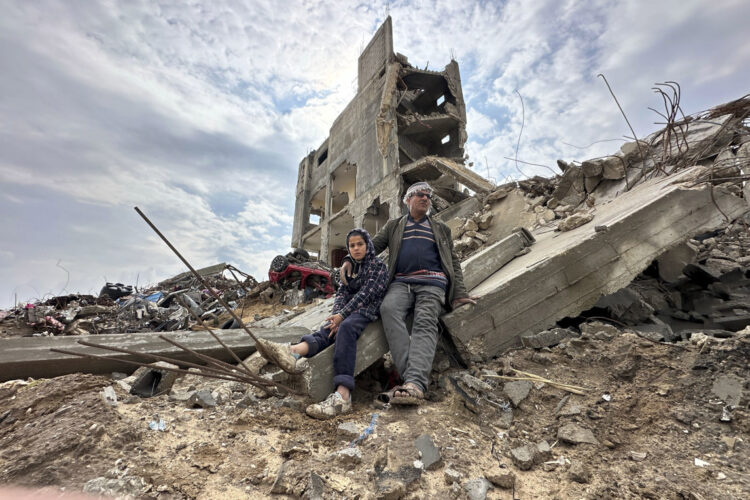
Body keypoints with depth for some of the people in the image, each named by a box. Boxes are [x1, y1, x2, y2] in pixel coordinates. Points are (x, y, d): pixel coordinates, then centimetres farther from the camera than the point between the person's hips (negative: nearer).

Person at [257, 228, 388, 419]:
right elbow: (342, 292, 9)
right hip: (350, 311, 6)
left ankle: (342, 394, -51)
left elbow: (366, 294, -12)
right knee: (327, 330, -24)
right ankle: (293, 352, -54)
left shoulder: (378, 265, 1)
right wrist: (336, 314, -11)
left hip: (369, 311, -6)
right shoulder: (350, 267, 22)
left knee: (346, 327, -36)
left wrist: (342, 315, -20)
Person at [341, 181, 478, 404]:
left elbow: (453, 262, 21)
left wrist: (459, 294, 7)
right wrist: (350, 260, -2)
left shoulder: (441, 229, 26)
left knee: (425, 323, -29)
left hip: (432, 284, 0)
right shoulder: (394, 226, 26)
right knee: (389, 308, -33)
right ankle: (410, 377, -40)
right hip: (401, 282, 0)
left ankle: (415, 384, -44)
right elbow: (371, 246, 19)